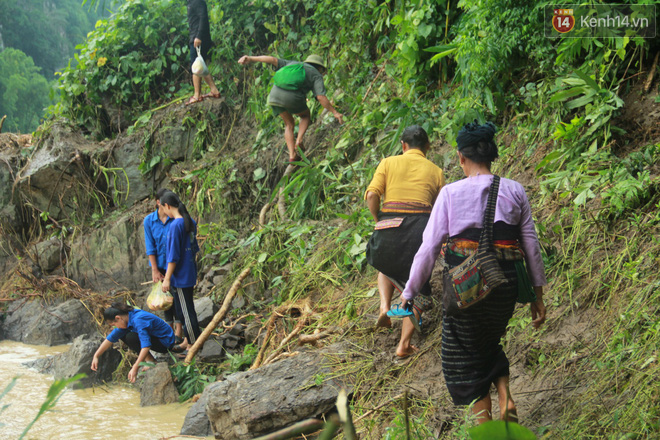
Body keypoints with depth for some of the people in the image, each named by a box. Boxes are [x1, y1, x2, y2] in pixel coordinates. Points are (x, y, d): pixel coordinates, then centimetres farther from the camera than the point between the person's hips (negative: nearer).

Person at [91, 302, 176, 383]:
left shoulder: (138, 320, -29)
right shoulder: (126, 319, -1)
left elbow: (146, 346, -37)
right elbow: (111, 338, 7)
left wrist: (135, 368, -41)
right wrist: (96, 356, 5)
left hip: (166, 343, -9)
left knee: (131, 337, -26)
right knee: (122, 335, 6)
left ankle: (151, 362, -11)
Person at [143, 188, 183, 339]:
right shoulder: (149, 221, -6)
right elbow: (150, 247, -4)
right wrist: (155, 270, -7)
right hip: (159, 265, 2)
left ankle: (178, 327, 10)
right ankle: (169, 326, 26)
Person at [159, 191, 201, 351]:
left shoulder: (175, 226, -21)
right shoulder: (191, 223, 5)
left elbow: (173, 256, -21)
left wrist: (167, 278, -15)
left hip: (180, 276, -9)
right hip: (190, 274, 9)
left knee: (186, 310, -1)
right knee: (184, 309, 20)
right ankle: (187, 340, 29)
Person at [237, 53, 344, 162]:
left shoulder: (293, 64, 30)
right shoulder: (316, 76, 17)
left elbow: (272, 59, 19)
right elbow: (321, 97, 1)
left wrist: (251, 59, 12)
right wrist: (335, 112, 4)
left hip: (274, 96, 4)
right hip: (292, 98, -4)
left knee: (289, 124, 24)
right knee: (305, 115, 28)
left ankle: (292, 155, 11)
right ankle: (299, 141, 6)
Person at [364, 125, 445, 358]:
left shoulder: (388, 163, 9)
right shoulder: (435, 171, 13)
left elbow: (371, 195, -5)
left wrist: (379, 221, 10)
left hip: (390, 225, 0)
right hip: (422, 226, 0)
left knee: (385, 264, 33)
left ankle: (385, 306, 9)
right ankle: (404, 343, 5)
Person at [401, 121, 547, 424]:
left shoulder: (450, 193, -6)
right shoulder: (514, 191, 1)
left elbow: (429, 247, -7)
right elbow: (531, 245, 3)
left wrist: (410, 292, 2)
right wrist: (538, 295, 12)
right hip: (506, 284, 3)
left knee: (466, 356, 14)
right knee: (489, 344, 27)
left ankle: (484, 423, 12)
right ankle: (505, 397, 5)